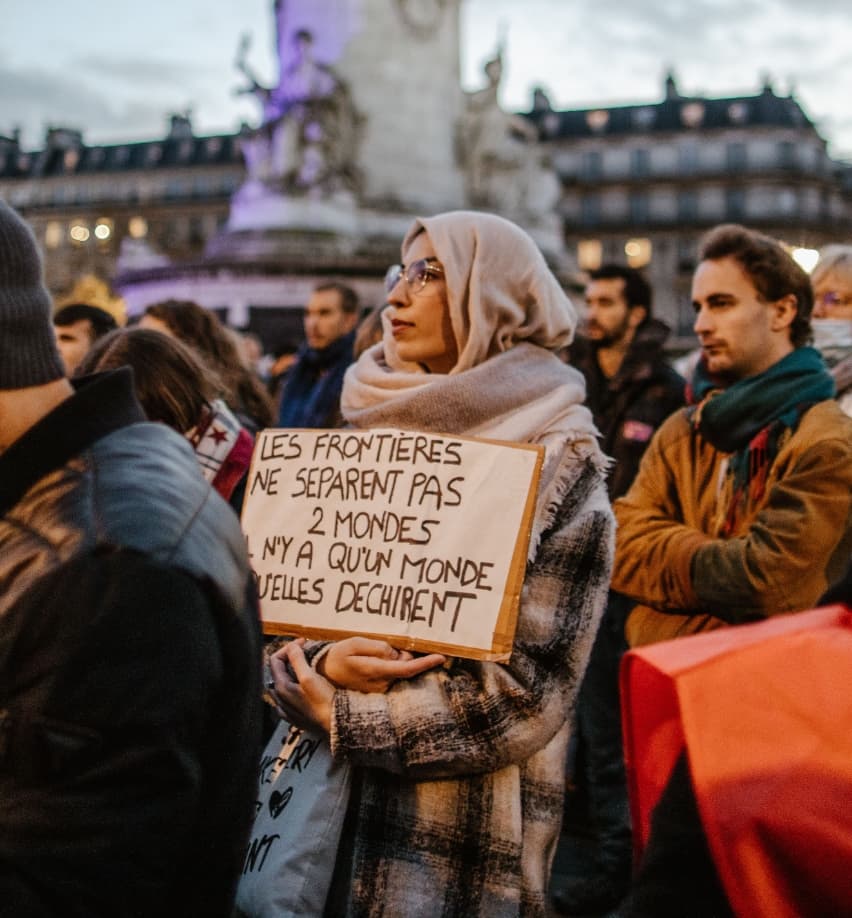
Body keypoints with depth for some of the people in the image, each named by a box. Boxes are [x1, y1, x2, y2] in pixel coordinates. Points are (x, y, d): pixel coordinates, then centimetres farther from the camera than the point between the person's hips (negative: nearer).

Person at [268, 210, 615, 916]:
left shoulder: (558, 461, -9)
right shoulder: (369, 434, 8)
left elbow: (529, 686, -15)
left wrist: (347, 719, -14)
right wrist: (322, 666, -16)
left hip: (460, 830, -5)